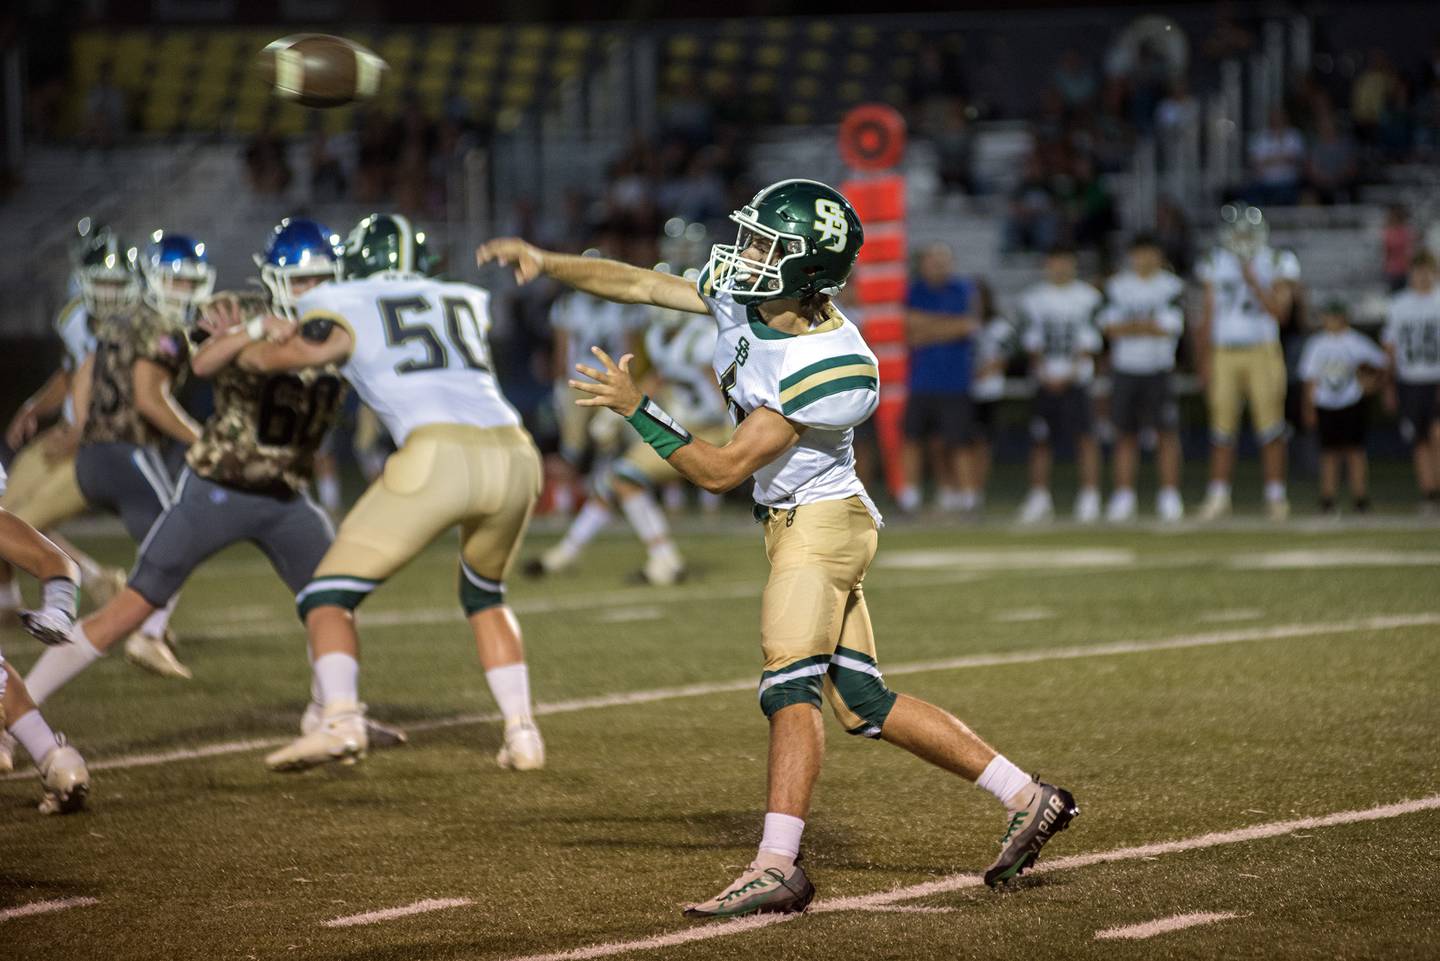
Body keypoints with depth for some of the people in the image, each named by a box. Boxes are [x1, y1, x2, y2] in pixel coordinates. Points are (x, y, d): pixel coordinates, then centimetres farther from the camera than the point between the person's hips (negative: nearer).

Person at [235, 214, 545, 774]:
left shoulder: (345, 310, 15)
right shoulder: (467, 303, 29)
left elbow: (260, 361, 25)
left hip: (437, 455, -5)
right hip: (514, 456, 5)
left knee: (329, 594, 6)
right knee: (484, 594, 31)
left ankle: (341, 720, -17)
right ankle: (522, 732, 20)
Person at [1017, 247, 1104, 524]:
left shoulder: (1088, 298, 2)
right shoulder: (1033, 299, 7)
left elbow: (1088, 340, -1)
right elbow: (1032, 341, 4)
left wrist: (1071, 372, -10)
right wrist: (1047, 373, -7)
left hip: (1077, 378, -2)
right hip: (1045, 379, 2)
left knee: (1086, 436, -8)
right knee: (1041, 439, 3)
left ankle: (1089, 498, -6)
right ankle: (1039, 498, 13)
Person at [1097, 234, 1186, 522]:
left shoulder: (1172, 287, 1)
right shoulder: (1117, 286, 8)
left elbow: (1171, 326, -10)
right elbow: (1109, 326, -2)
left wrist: (1130, 326, -6)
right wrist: (1150, 326, -11)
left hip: (1160, 371, -2)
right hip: (1124, 369, 2)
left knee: (1167, 433, -5)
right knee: (1125, 433, 4)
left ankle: (1169, 497, -2)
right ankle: (1123, 496, 8)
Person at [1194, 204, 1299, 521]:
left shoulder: (1277, 264, 1)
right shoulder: (1216, 264, 9)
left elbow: (1280, 311, -8)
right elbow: (1207, 317, 12)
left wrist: (1254, 282, -15)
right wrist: (1203, 363, 11)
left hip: (1262, 354, -2)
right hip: (1224, 355, 2)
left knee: (1270, 429, -5)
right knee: (1222, 428, 1)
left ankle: (1276, 497, 1)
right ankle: (1218, 496, 8)